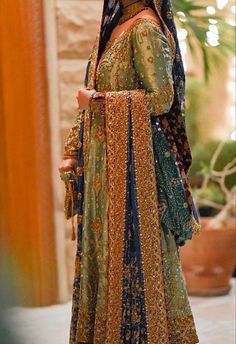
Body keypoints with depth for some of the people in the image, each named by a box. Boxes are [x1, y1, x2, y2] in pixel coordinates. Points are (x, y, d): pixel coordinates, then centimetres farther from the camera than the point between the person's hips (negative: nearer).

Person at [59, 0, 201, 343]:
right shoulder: (114, 28, 17)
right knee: (103, 248, 11)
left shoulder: (145, 28, -9)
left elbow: (161, 98, -18)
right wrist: (75, 154, 14)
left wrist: (98, 101, -13)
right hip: (103, 162, 8)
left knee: (133, 251, -2)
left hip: (131, 159, -8)